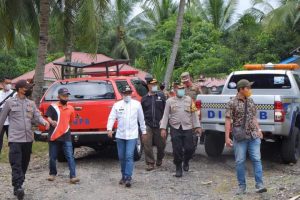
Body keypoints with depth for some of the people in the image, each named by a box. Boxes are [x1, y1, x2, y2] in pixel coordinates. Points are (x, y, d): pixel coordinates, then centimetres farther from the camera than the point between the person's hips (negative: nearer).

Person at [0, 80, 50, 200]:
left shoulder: (31, 103, 13)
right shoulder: (10, 102, 1)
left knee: (24, 164, 10)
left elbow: (37, 116, 6)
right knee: (16, 164, -13)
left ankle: (18, 187, 21)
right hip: (15, 139, -5)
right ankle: (18, 187, -18)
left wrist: (44, 122, -15)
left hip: (28, 139, 5)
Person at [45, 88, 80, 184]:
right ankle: (52, 173, 29)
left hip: (66, 137, 2)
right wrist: (52, 122, -33)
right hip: (54, 136, -2)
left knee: (70, 157, -6)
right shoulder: (53, 107, -1)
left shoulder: (70, 108, 11)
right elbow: (48, 117, -13)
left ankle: (73, 176, -8)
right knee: (52, 157, 9)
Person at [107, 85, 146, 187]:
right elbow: (111, 117, -2)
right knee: (121, 157, 10)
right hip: (120, 135, 3)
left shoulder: (136, 104, 3)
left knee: (129, 156, -11)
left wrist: (143, 131, 12)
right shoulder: (117, 105, 5)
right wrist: (109, 129, -17)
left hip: (132, 135, -2)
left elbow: (141, 119, 9)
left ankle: (128, 178, -12)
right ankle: (124, 176, 24)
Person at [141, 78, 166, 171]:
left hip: (159, 125, 0)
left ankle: (159, 159, 36)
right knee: (147, 145, -7)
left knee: (161, 144, 9)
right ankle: (150, 163, 2)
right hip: (148, 125, 1)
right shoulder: (144, 98, 8)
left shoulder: (161, 96, 3)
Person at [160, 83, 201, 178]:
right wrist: (163, 128, -2)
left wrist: (197, 126, 7)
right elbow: (165, 115, 4)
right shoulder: (170, 101, 5)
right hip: (175, 129, -1)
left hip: (187, 128, 1)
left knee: (189, 148, -1)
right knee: (177, 150, -2)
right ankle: (178, 168, 13)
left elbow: (194, 114, 10)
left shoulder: (189, 100, 9)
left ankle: (186, 161, 30)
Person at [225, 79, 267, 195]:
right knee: (240, 161, 2)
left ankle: (259, 185, -2)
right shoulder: (232, 103, -5)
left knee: (257, 159, -3)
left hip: (254, 136, 4)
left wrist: (258, 130, 10)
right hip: (240, 137, -4)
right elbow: (228, 120, -7)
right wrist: (227, 137, -12)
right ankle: (242, 186, 12)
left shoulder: (251, 101, 10)